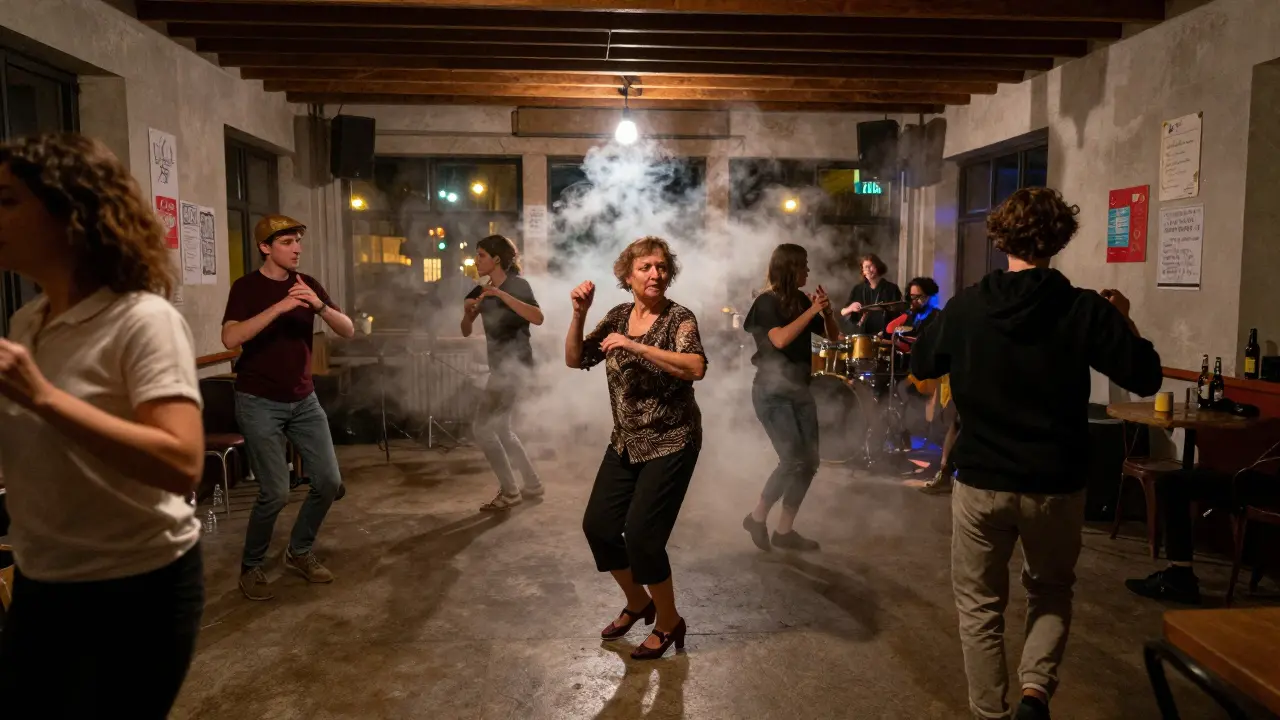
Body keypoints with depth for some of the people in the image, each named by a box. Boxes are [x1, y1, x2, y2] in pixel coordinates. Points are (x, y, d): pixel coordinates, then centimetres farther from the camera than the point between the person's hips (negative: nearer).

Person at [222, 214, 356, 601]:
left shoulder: (307, 283, 6)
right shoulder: (246, 287, -7)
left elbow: (348, 330, -1)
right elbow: (230, 339, -23)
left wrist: (319, 305, -19)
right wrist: (278, 308, -29)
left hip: (304, 400, 5)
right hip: (259, 402, -5)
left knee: (329, 481, 4)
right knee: (276, 492, -9)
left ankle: (299, 552, 25)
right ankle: (251, 567, 14)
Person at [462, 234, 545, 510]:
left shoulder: (517, 285, -10)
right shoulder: (480, 292, 10)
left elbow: (538, 318, -27)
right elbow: (466, 332, 12)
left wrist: (502, 295, -28)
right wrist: (468, 312, -8)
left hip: (515, 364, -9)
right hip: (500, 366, 9)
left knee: (483, 429, -9)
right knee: (500, 429, 14)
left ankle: (509, 492, 2)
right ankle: (533, 484, 25)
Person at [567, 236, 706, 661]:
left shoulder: (679, 318, -14)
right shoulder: (617, 317, 3)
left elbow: (696, 368, -32)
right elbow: (575, 360, 2)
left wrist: (634, 345, -34)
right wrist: (579, 314, -13)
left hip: (671, 444, -6)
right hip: (626, 442, 6)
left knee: (641, 533, -10)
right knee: (598, 526, 6)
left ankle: (669, 622, 15)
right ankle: (637, 602, 32)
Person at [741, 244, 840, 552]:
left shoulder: (801, 300, 10)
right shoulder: (766, 302, -9)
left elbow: (832, 336, 13)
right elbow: (780, 339, -26)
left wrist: (826, 311, -5)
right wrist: (812, 311, -21)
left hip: (799, 388, 7)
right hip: (772, 391, -7)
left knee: (809, 461, 4)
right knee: (793, 460, -14)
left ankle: (784, 530, 14)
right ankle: (757, 517, 7)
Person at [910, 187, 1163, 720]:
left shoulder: (965, 306, -6)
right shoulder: (1085, 309, -11)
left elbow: (920, 366, 8)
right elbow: (1145, 377, -6)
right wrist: (1122, 319, 8)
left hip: (980, 481, 0)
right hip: (1056, 485, 0)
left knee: (980, 604, 15)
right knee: (1051, 592, 23)